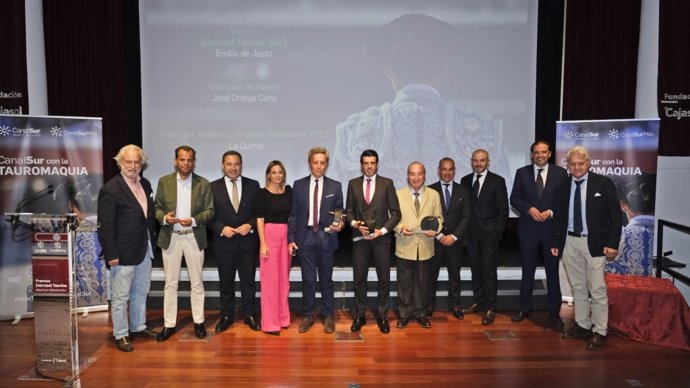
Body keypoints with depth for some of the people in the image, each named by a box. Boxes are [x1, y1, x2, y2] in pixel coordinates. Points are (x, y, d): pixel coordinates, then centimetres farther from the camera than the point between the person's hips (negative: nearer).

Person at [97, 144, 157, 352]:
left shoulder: (145, 184, 7)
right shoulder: (110, 189, -14)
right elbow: (106, 225, -15)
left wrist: (152, 240, 8)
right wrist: (111, 255, -17)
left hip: (144, 249, 7)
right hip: (123, 252, -7)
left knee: (141, 292, 19)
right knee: (120, 296, 5)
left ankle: (138, 327, 35)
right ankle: (121, 335, 20)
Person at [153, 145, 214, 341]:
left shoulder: (203, 184, 0)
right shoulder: (164, 181, 4)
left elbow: (210, 211, -1)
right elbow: (156, 207, 5)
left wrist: (194, 220, -17)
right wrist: (164, 217, -15)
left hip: (194, 237, -1)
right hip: (170, 237, 1)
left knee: (196, 282, 8)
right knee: (170, 283, 7)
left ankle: (198, 322, 20)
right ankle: (169, 324, 17)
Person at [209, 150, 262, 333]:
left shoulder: (253, 185, 1)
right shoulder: (213, 187, 0)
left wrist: (250, 225, -13)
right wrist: (221, 228, -15)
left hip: (248, 242, 0)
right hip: (224, 242, 0)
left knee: (248, 280, 10)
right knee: (226, 282, 11)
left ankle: (249, 314, 24)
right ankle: (226, 315, 26)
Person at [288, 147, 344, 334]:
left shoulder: (335, 186, 3)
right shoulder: (298, 185, 5)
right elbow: (293, 214, 5)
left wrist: (339, 224, -15)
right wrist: (291, 238, 0)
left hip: (326, 237, 0)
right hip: (305, 237, 1)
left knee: (326, 279, 9)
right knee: (308, 279, 6)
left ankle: (329, 316, 21)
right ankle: (308, 315, 20)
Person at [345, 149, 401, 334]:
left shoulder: (387, 183, 1)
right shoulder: (353, 184, 7)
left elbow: (396, 213, 0)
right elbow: (349, 210, 10)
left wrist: (382, 230, -11)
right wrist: (355, 223, -9)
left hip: (381, 238, -1)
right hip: (360, 238, 1)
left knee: (384, 279, 5)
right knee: (359, 279, 6)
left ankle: (382, 316, 21)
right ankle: (359, 316, 21)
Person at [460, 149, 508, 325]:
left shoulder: (497, 181, -2)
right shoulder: (465, 180, 8)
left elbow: (503, 209, -3)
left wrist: (498, 231, -9)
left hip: (489, 233, -4)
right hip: (472, 233, 4)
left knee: (489, 270, -1)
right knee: (475, 269, 11)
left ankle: (490, 308, 8)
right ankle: (477, 302, 24)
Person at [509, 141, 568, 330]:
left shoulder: (560, 172, 0)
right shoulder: (522, 172, 3)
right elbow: (514, 199, 1)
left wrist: (551, 212, -16)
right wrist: (529, 209, -15)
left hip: (552, 228, -1)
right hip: (528, 228, 1)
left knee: (553, 271, 7)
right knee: (527, 270, 11)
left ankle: (554, 312, 18)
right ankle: (525, 308, 24)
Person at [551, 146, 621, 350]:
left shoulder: (603, 183, -5)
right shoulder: (562, 187, 5)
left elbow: (615, 216, -5)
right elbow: (558, 217, 9)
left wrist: (612, 243, -11)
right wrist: (555, 243, 7)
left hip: (594, 243, -4)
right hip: (570, 242, 4)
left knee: (597, 289, -1)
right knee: (577, 287, 13)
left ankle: (599, 332, 11)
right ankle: (582, 326, 25)